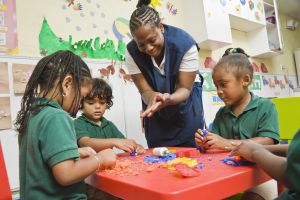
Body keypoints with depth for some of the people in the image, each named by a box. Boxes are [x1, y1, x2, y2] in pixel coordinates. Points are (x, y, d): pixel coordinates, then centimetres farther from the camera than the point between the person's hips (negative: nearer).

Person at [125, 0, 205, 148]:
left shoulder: (185, 44, -27)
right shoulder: (132, 52, -22)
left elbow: (184, 89, -23)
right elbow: (145, 90, -18)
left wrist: (167, 99, -45)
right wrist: (153, 97, -42)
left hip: (185, 98, -1)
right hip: (154, 97, 2)